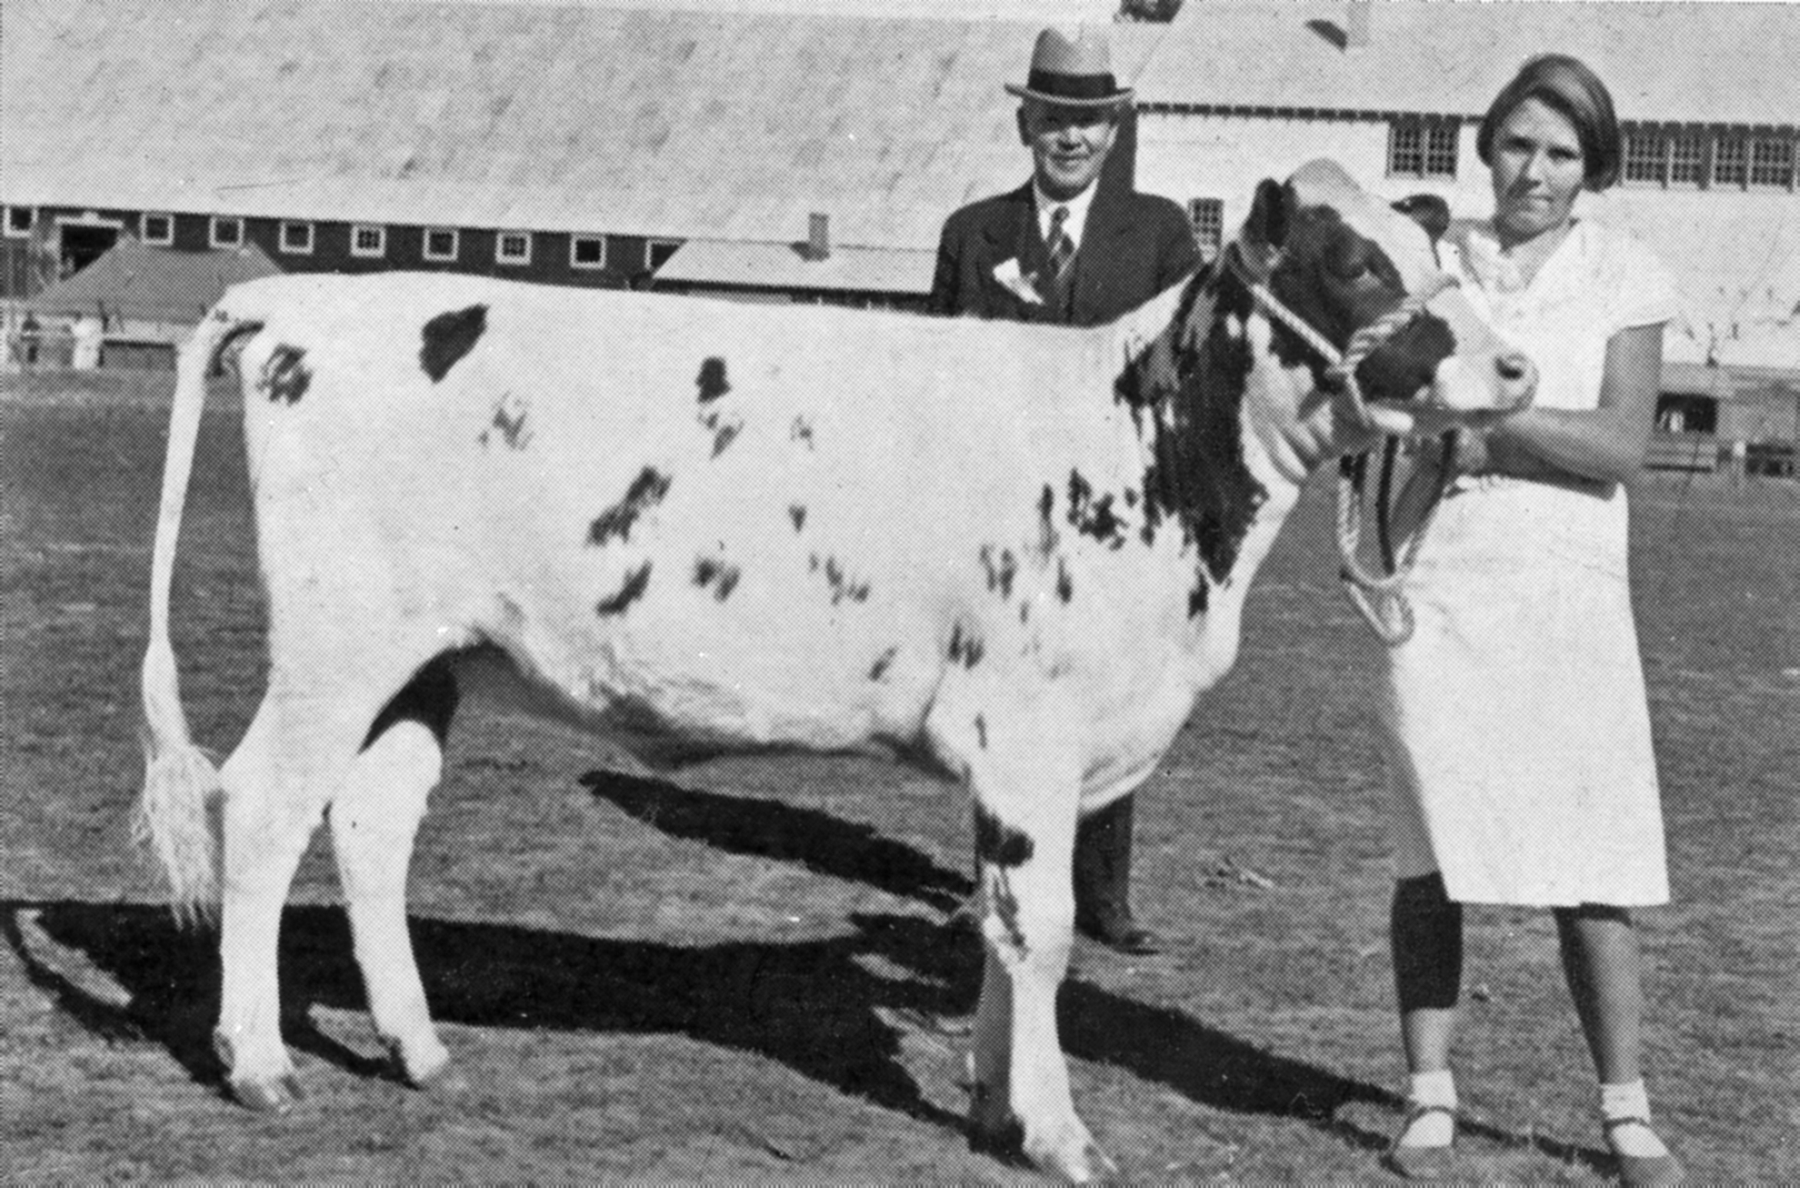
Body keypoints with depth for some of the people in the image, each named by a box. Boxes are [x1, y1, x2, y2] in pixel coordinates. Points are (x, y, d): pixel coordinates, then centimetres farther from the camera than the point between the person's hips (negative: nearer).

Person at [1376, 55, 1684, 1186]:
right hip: (1436, 583, 1)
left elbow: (1621, 446, -8)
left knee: (1592, 863, -1)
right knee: (1431, 848, 1)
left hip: (1570, 592, -1)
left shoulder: (1622, 274, 2)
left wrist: (1486, 422, -16)